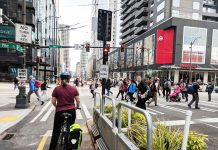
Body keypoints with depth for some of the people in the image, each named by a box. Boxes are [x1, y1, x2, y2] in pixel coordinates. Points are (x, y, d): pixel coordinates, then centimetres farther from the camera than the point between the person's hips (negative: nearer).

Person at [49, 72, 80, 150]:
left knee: (56, 131, 14)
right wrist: (77, 107, 20)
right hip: (71, 111, 2)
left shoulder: (56, 89, -6)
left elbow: (53, 102, -3)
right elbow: (78, 101, -1)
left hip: (60, 111, -1)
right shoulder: (74, 88, -3)